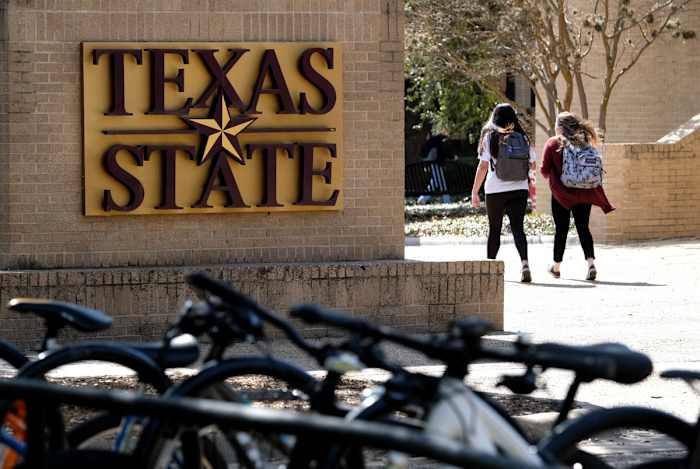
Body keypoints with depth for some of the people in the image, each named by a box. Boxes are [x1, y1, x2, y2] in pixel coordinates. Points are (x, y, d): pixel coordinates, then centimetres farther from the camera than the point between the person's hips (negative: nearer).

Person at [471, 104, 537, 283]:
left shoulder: (490, 138, -4)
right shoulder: (523, 138, 1)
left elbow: (483, 167, -7)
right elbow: (533, 165, 4)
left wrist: (475, 192, -3)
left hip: (495, 191, -1)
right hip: (519, 189, 1)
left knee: (494, 229, 12)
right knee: (518, 228, -1)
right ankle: (524, 263, -21)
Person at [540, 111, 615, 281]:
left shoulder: (553, 143, -5)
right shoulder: (584, 143, 3)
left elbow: (545, 170, -5)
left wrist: (552, 175, 17)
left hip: (561, 193, -2)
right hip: (584, 194, 2)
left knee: (561, 229, 8)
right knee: (583, 228, 6)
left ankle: (556, 267, 18)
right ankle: (591, 262, -13)